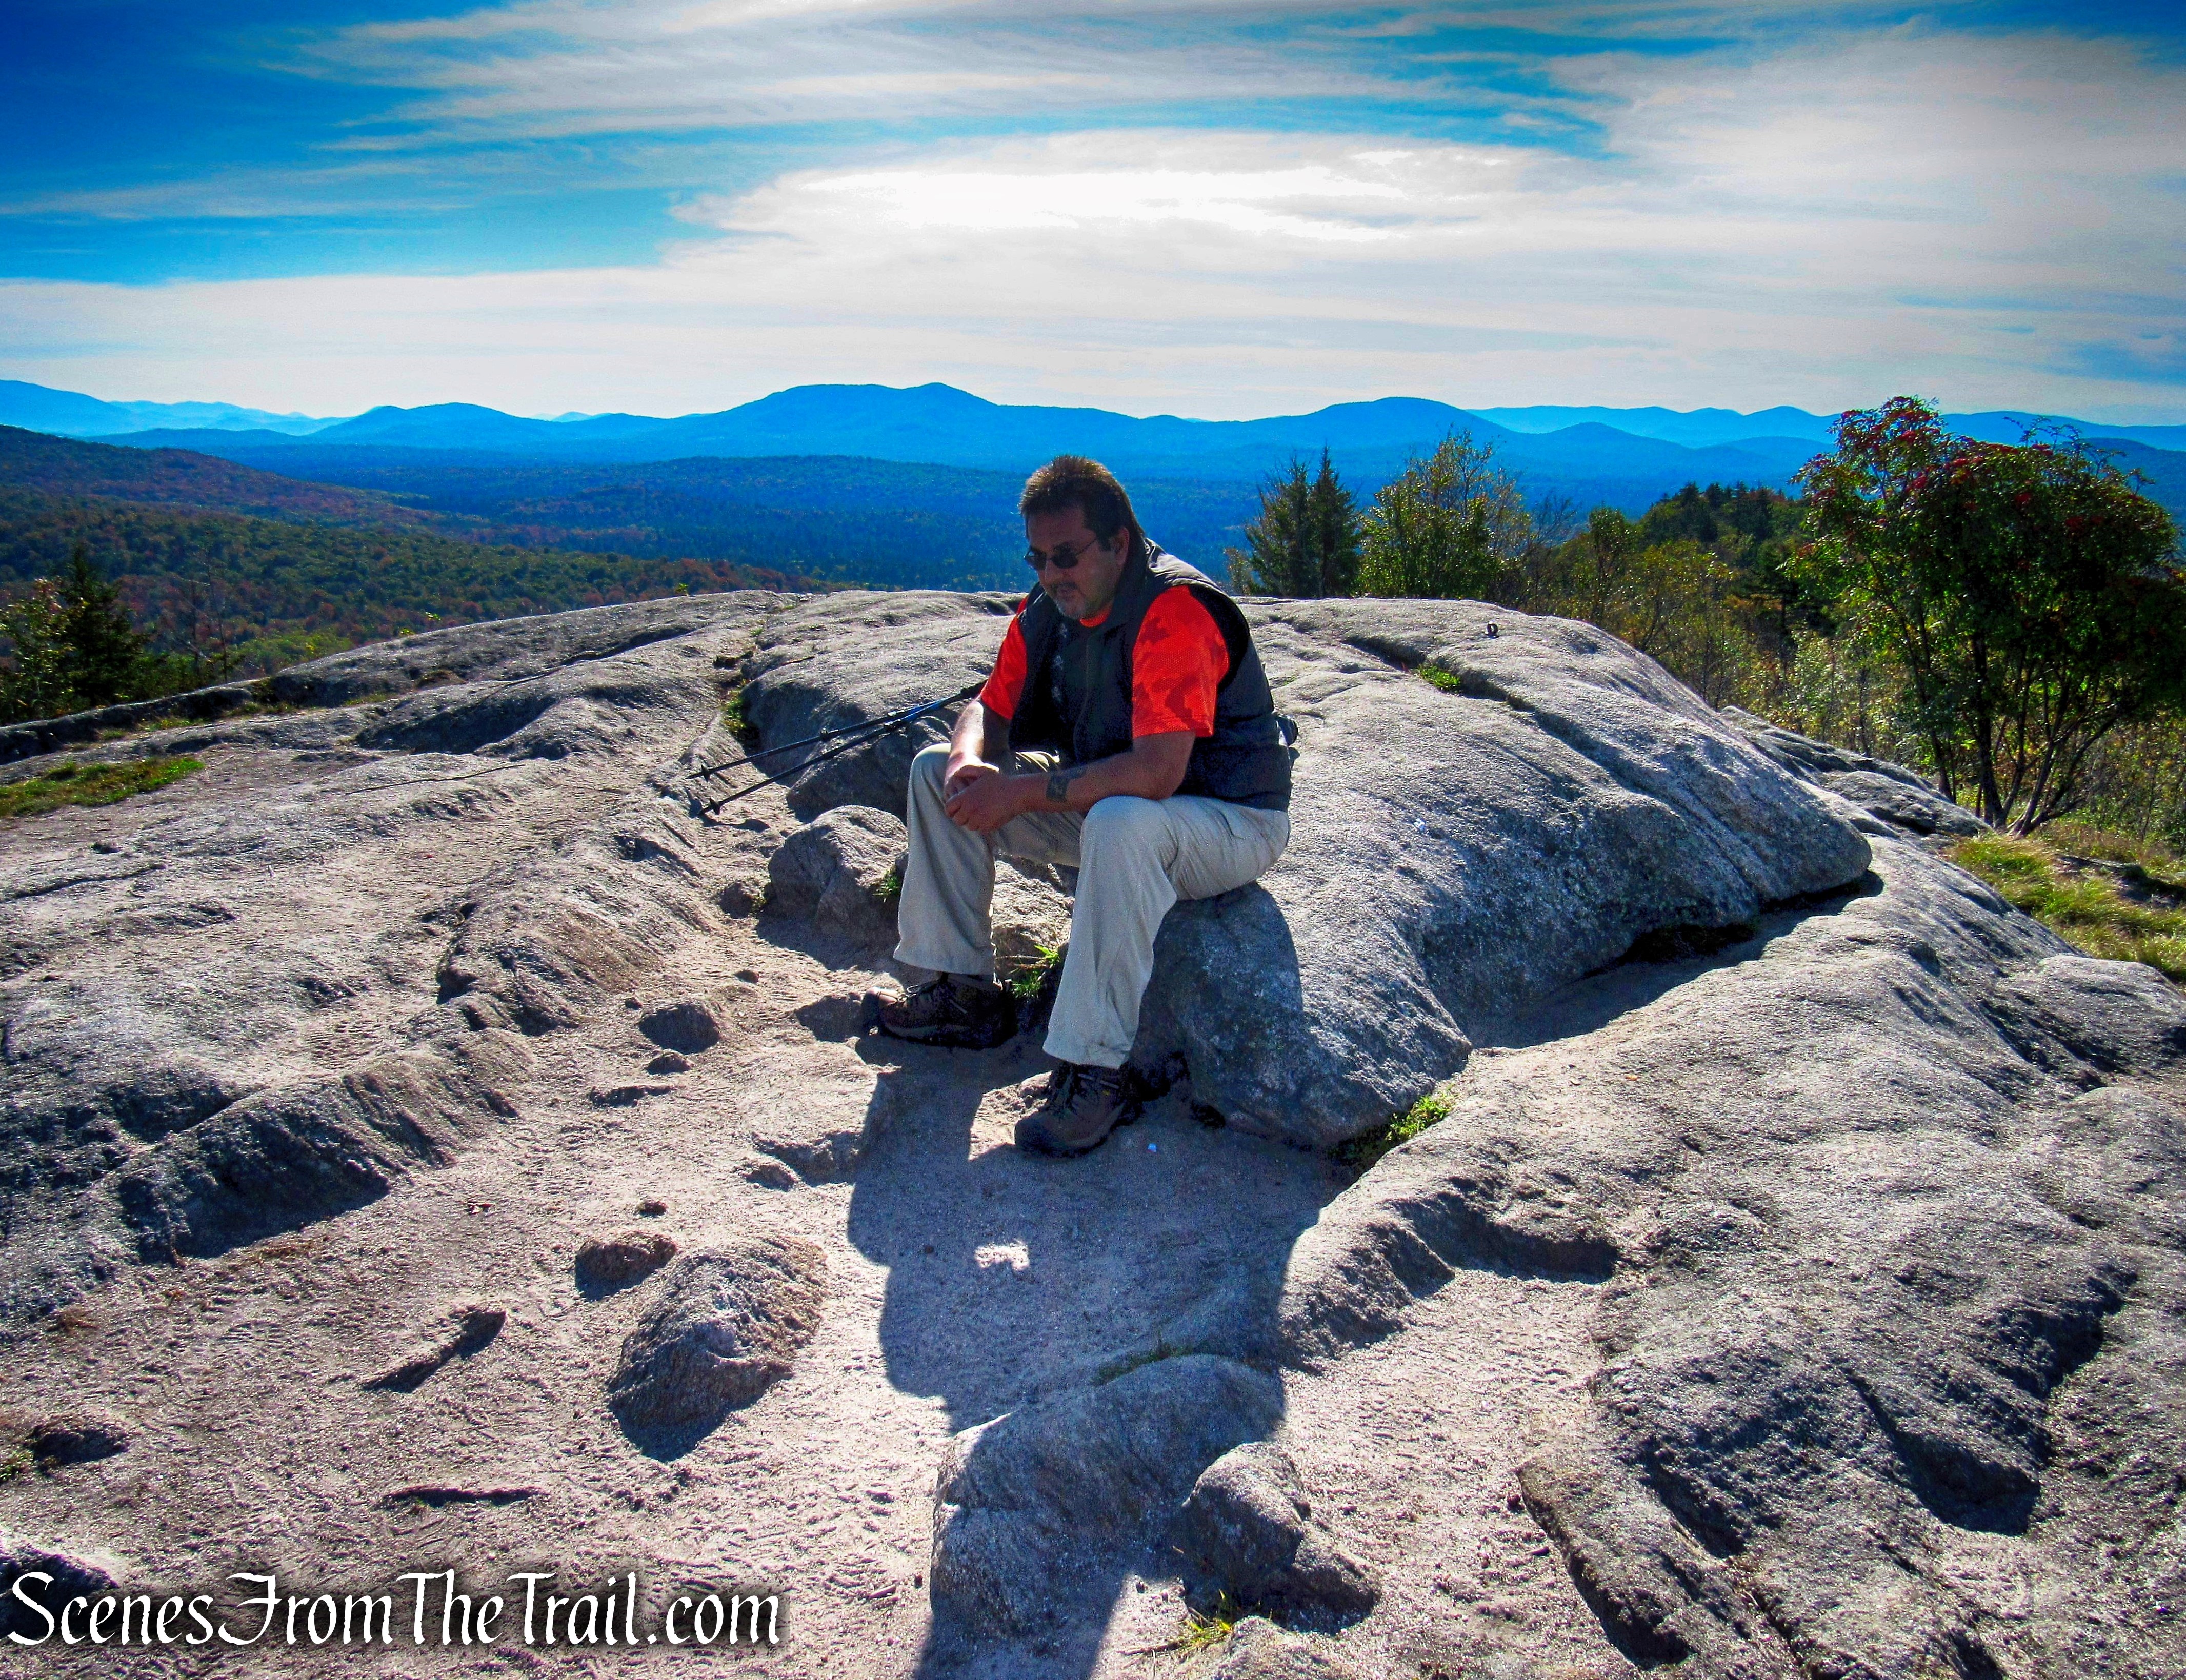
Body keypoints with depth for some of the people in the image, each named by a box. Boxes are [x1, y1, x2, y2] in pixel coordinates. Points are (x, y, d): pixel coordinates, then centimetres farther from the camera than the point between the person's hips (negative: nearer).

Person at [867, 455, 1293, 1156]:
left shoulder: (1175, 611, -26)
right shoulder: (1047, 609, -2)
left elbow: (1155, 775, -35)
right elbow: (991, 709, 6)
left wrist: (1021, 793, -31)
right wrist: (970, 763, -18)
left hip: (1230, 822, -8)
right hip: (1104, 802, 8)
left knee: (1122, 822, -43)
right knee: (936, 771, 1)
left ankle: (1097, 1072, -33)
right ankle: (964, 993, 6)